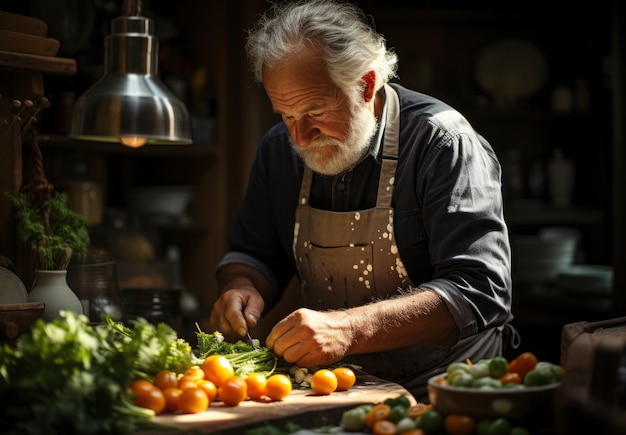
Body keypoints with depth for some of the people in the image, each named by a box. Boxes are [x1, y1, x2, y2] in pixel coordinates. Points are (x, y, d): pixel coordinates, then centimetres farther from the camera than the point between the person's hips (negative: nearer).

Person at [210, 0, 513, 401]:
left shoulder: (442, 142, -16)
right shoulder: (281, 147, 2)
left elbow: (481, 292, -24)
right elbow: (253, 254, 15)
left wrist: (349, 329, -35)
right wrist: (243, 289, -10)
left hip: (434, 396, -3)